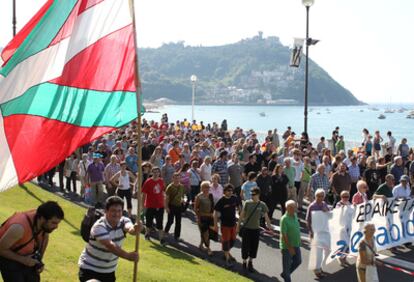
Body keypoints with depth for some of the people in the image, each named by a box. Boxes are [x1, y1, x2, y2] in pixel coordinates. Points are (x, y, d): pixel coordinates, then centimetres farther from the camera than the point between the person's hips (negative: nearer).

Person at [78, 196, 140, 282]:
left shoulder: (123, 221, -10)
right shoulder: (99, 227, -27)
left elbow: (130, 229, -34)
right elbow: (110, 245, -42)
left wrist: (135, 229, -60)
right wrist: (128, 256, -57)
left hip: (109, 270, 6)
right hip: (90, 269, -6)